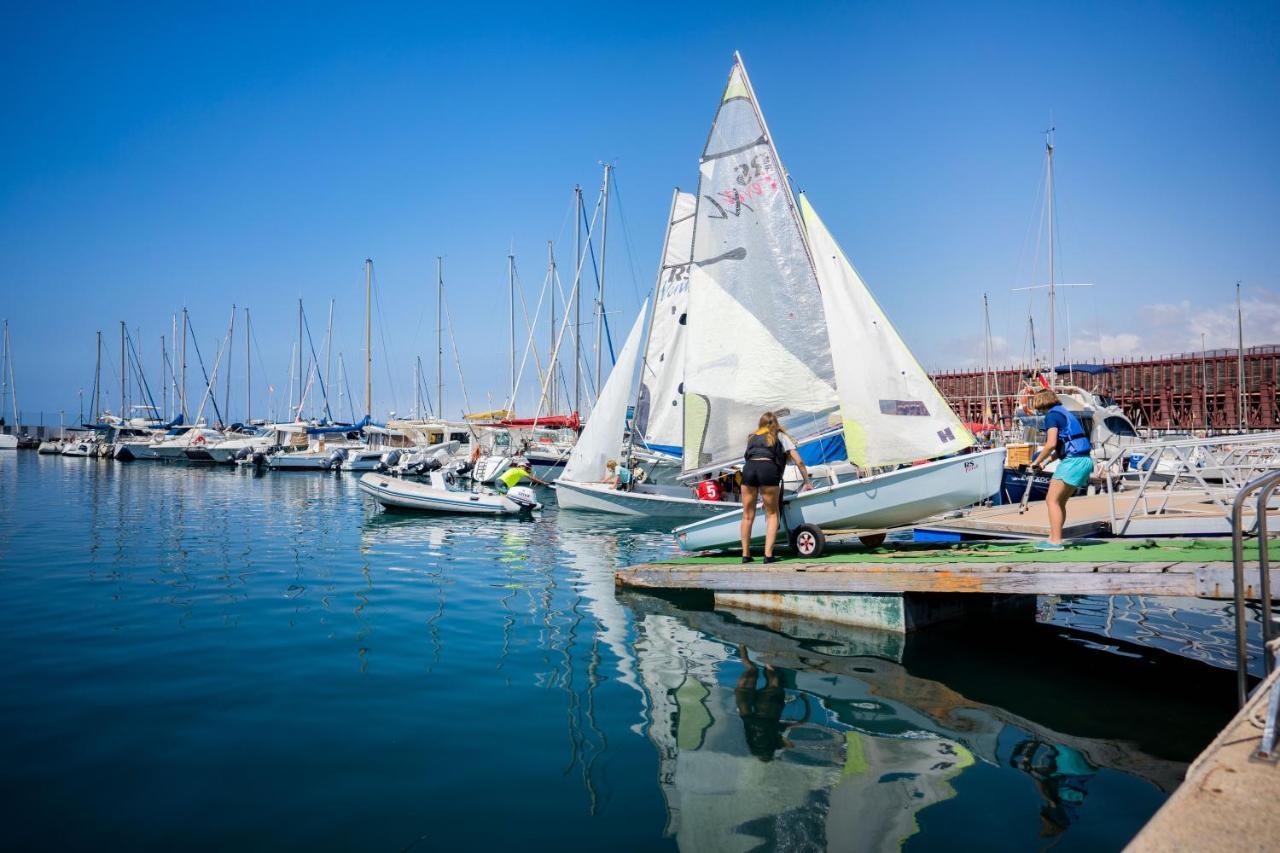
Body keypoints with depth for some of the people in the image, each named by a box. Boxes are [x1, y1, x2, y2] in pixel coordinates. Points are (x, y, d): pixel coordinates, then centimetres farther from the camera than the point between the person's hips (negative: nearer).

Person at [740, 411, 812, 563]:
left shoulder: (752, 437, 33)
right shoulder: (780, 436, 24)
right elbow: (799, 461, 20)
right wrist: (807, 482, 30)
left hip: (748, 467, 2)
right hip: (768, 467, -2)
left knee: (748, 515, 14)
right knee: (772, 514, 10)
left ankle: (745, 554, 15)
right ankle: (768, 554, -1)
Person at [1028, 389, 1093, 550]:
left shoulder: (1052, 415, -6)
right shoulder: (1064, 413, 23)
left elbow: (1051, 444, -17)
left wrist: (1037, 461, -5)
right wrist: (1046, 461, 24)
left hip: (1072, 460, -9)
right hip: (1084, 460, 9)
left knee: (1052, 500, -5)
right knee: (1059, 501, 15)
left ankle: (1056, 541, -8)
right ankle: (1054, 538, 17)